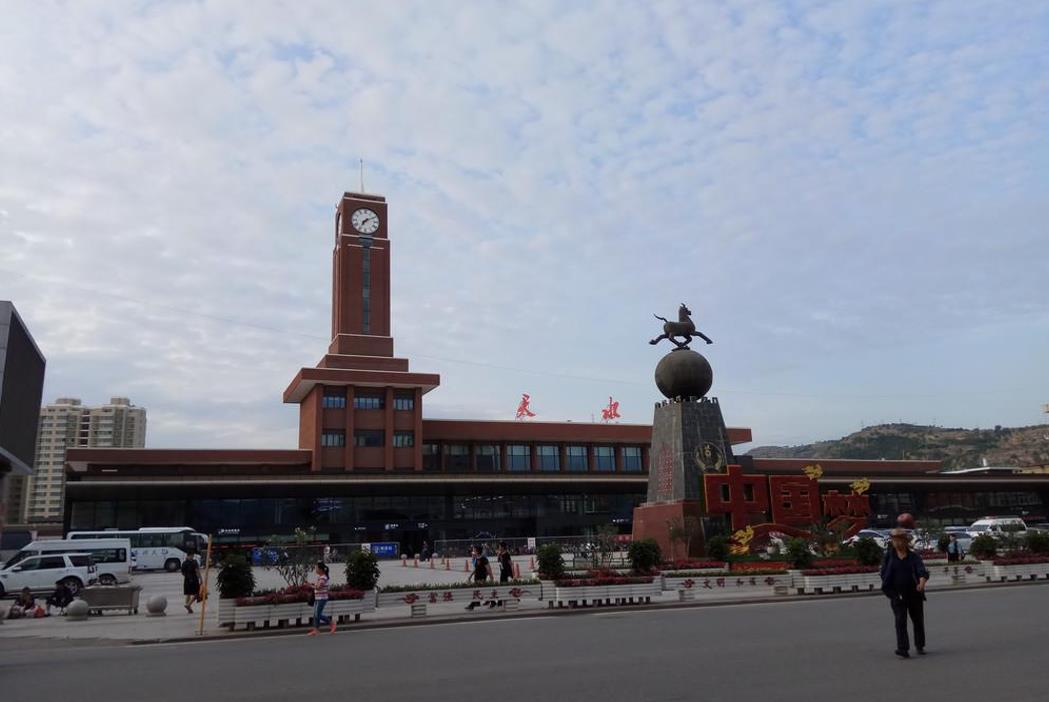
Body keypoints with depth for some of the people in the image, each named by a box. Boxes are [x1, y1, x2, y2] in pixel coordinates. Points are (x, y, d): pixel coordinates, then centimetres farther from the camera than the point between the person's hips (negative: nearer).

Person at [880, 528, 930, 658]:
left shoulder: (914, 557, -2)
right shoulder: (889, 556, 2)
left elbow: (923, 572, -15)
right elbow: (884, 573, 10)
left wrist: (922, 583, -34)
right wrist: (887, 588, 3)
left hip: (914, 593, 1)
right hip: (897, 594, -1)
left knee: (918, 620, 12)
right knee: (900, 620, -10)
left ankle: (920, 646, 31)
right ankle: (903, 648, -14)